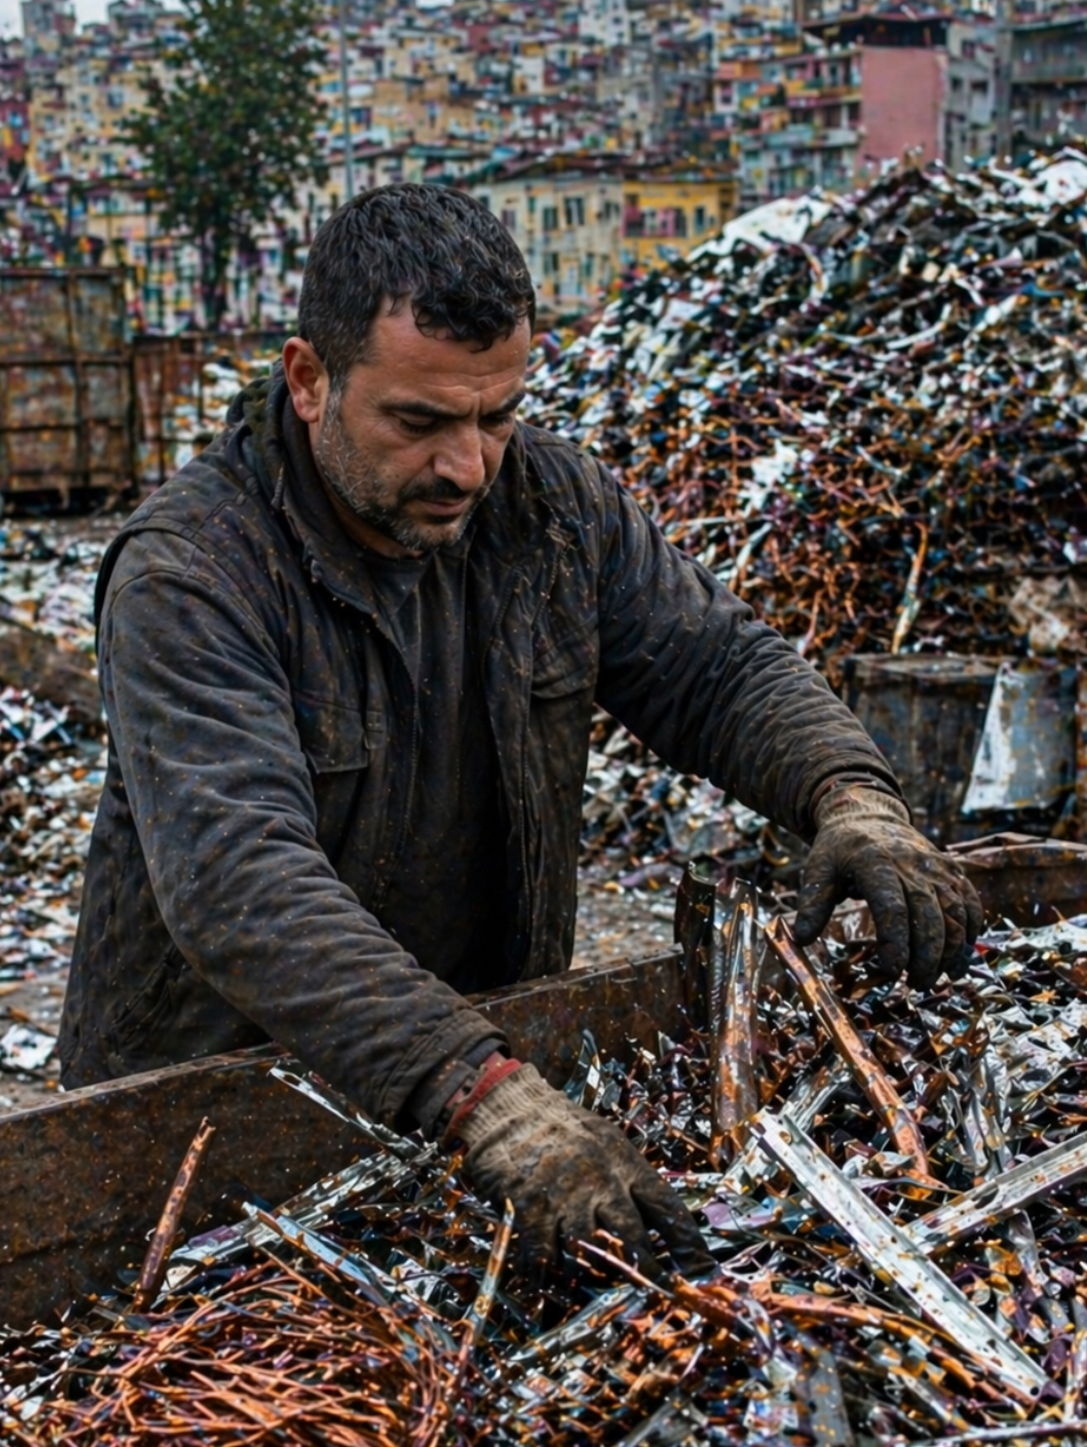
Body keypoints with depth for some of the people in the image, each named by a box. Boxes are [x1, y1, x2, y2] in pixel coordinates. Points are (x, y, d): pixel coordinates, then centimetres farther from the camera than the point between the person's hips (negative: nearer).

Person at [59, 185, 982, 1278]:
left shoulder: (551, 502, -2)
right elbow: (239, 882, -33)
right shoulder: (186, 573, -21)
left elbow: (715, 666, 4)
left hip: (489, 1055, 4)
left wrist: (850, 798, -18)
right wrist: (484, 1099, -44)